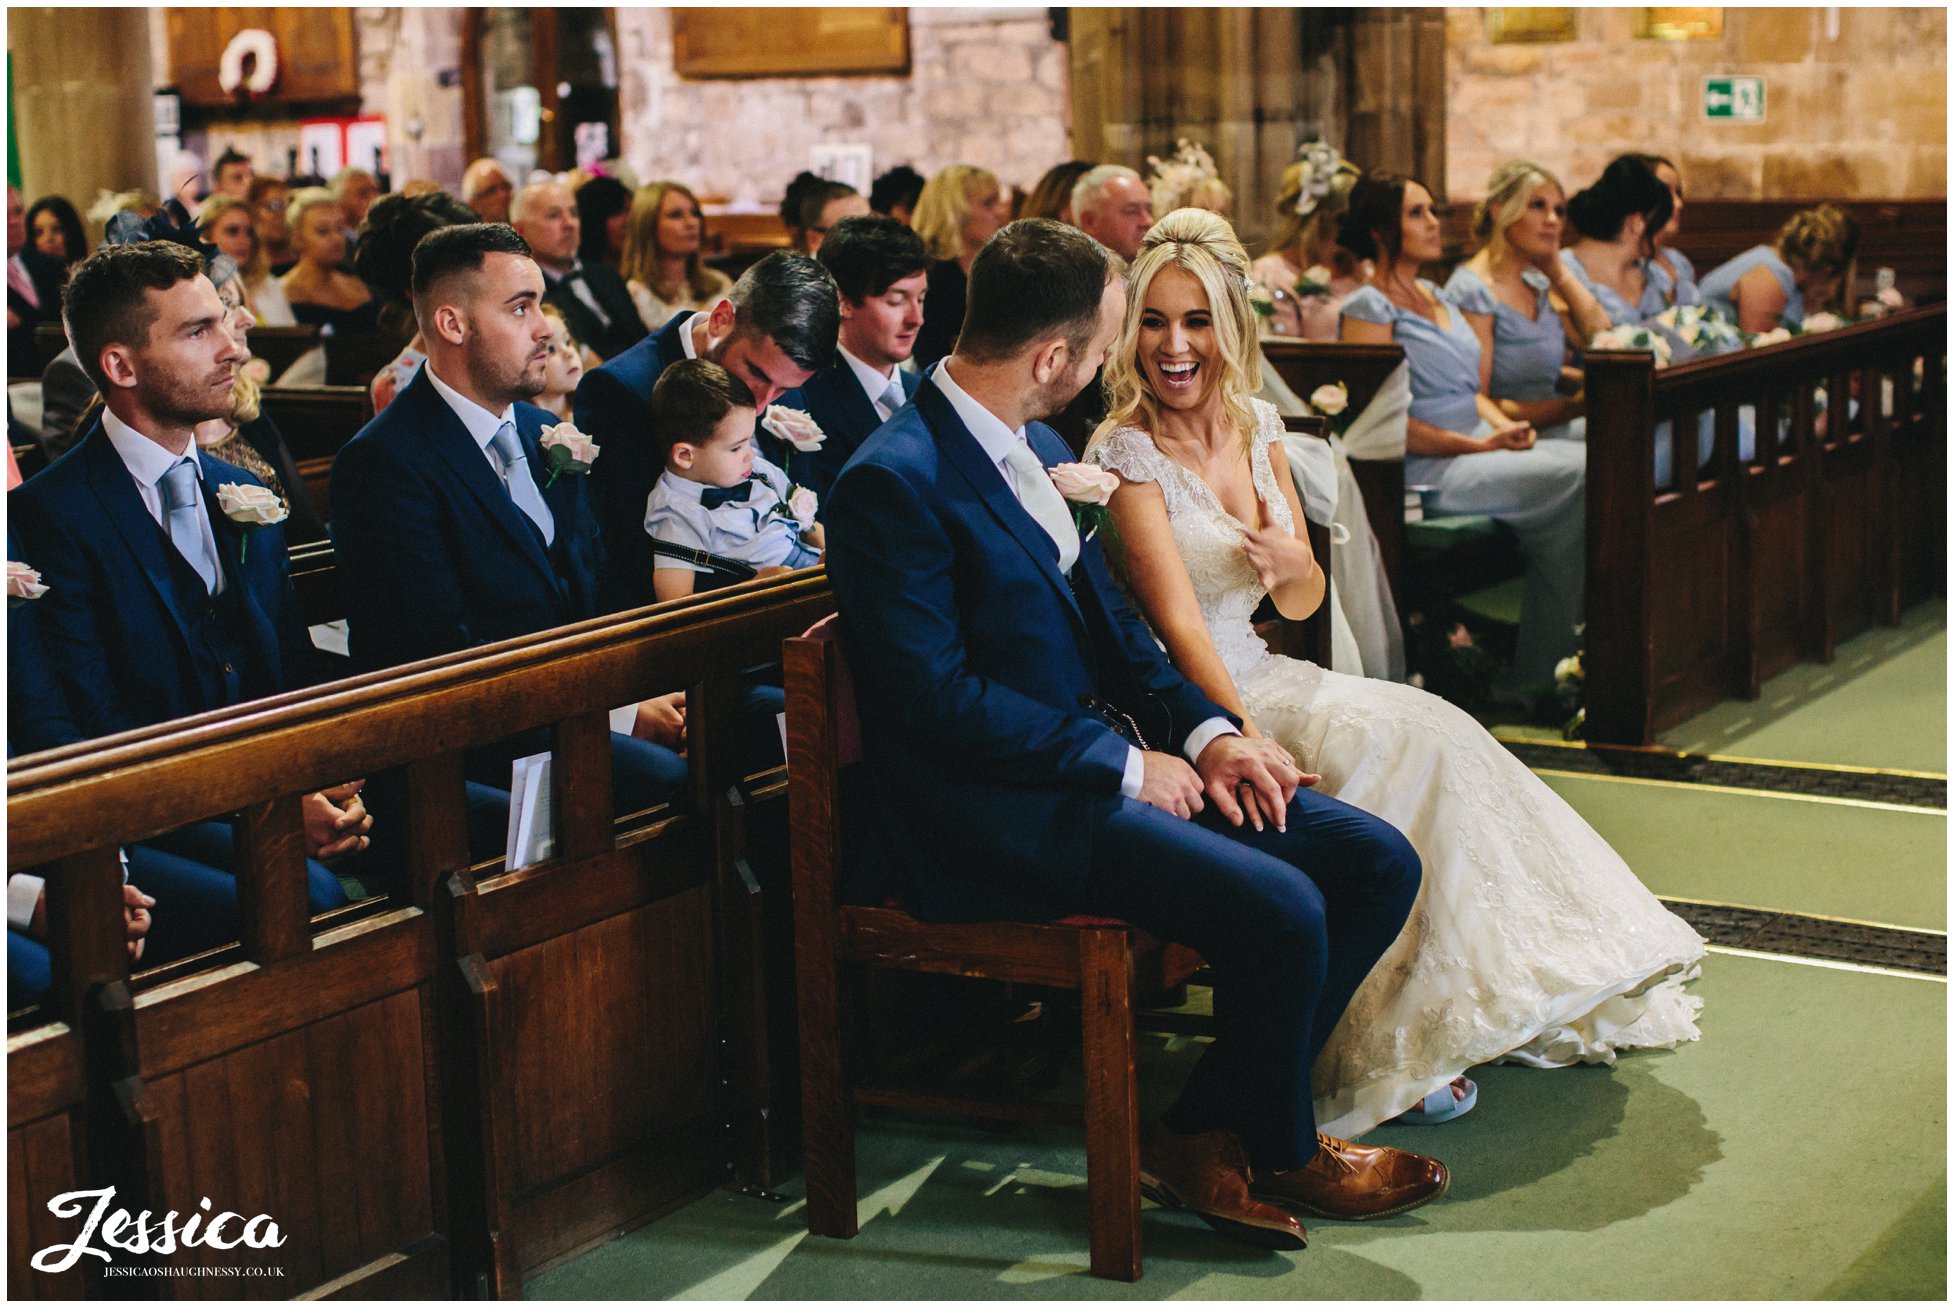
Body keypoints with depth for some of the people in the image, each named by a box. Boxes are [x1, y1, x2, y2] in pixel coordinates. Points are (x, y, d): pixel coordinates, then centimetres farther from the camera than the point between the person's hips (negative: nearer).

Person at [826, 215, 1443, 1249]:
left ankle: (1205, 1128, 2)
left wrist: (1207, 734, 1)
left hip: (1100, 760, 10)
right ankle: (1278, 1149, 4)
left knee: (1377, 863, -1)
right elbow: (939, 698, -21)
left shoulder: (1038, 450, 13)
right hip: (994, 814, -10)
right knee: (1278, 910, -25)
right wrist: (1126, 765, -16)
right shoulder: (893, 483, -17)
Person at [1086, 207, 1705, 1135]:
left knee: (1428, 730, -15)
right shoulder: (1126, 454, -14)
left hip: (1260, 676, 7)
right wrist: (1250, 744, -37)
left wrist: (1295, 563, -13)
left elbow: (1300, 607, 11)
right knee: (1396, 744, -23)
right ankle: (1390, 1052, -16)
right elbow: (1180, 625, -24)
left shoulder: (1257, 429, 7)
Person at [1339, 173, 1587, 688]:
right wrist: (1481, 445, -16)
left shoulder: (1437, 298, 21)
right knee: (1570, 480, -26)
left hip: (1477, 447, 8)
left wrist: (1504, 425, 1)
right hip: (1423, 471, -8)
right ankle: (1535, 674, -21)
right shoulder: (1369, 308, -6)